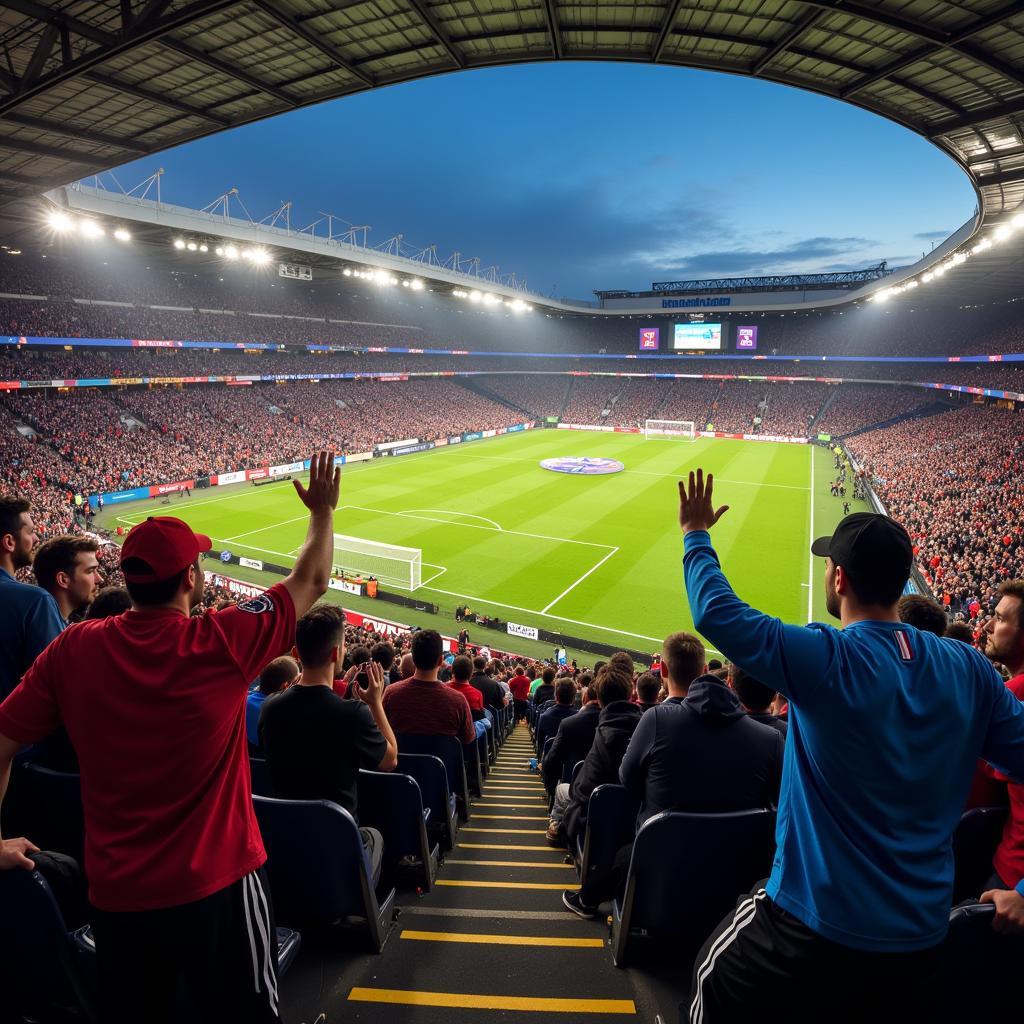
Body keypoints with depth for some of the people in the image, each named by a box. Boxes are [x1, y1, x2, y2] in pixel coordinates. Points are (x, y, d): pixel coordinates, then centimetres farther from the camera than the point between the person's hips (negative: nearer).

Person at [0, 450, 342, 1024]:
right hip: (217, 884, -3)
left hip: (115, 892, 3)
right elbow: (311, 583, -6)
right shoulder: (223, 642, -19)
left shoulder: (72, 650, -10)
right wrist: (324, 512, 9)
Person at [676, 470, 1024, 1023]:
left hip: (816, 926, -5)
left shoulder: (825, 660, -23)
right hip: (921, 940, 6)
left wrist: (695, 535, -5)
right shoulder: (969, 669, -6)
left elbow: (716, 613, -18)